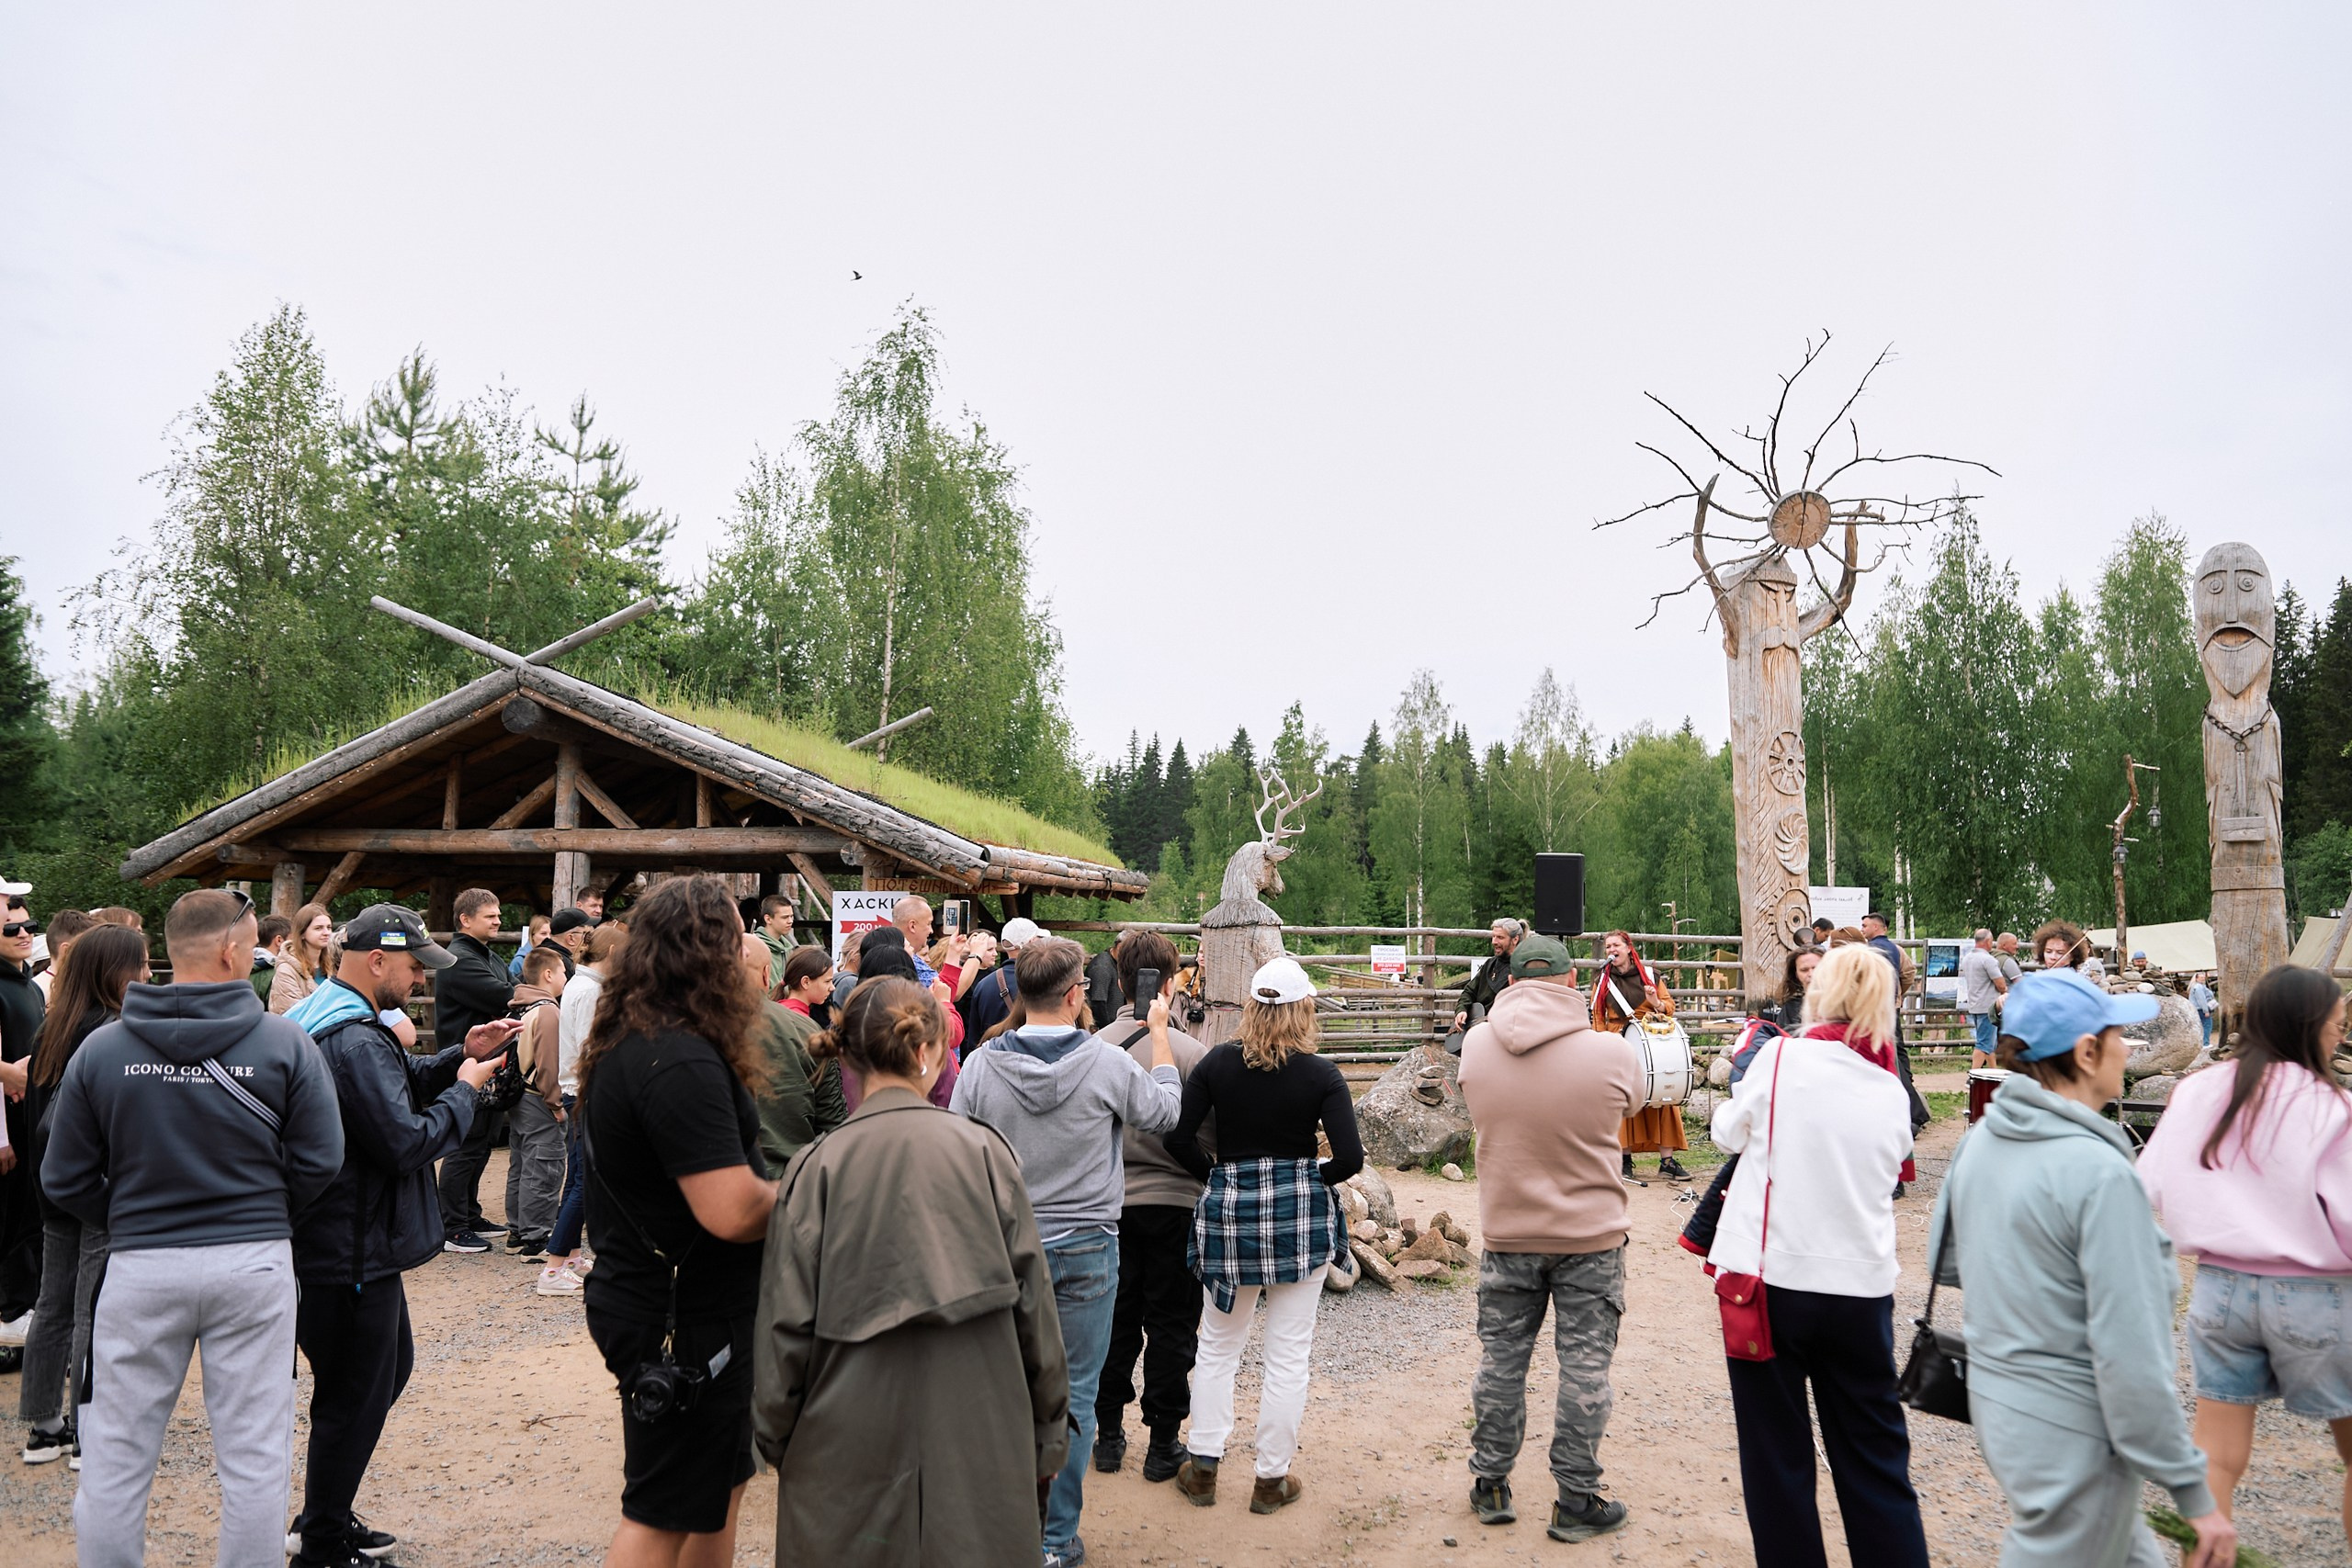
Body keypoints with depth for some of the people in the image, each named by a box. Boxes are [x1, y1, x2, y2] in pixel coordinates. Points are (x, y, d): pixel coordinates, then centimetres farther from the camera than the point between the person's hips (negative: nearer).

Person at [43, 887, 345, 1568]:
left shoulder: (101, 1049, -2)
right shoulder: (285, 1044, -8)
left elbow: (64, 1180, 3)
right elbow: (320, 1160, -7)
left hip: (140, 1265, 2)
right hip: (254, 1262, -1)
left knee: (117, 1455, 15)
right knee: (253, 1454, 8)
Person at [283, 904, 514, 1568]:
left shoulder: (320, 1019, 10)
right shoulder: (356, 1041, -25)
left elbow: (396, 1086, 20)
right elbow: (408, 1140, -27)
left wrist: (458, 1057, 5)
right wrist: (465, 1088, -12)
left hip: (350, 1245, 11)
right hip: (351, 1255, -11)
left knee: (390, 1368, 23)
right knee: (355, 1397, 4)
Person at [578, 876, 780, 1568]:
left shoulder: (630, 1041, 6)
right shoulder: (682, 1062, -27)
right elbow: (733, 1212, -31)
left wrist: (767, 1187, 6)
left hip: (645, 1298, 10)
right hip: (687, 1324, -10)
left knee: (720, 1485, 23)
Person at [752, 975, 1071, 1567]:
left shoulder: (817, 1167, -10)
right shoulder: (985, 1151, -8)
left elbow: (786, 1324, -5)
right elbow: (1034, 1303, -3)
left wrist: (776, 1439, 12)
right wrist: (1047, 1436, 10)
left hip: (849, 1448, 0)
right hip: (980, 1446, 0)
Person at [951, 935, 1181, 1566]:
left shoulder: (981, 1064, -8)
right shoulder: (1107, 1063, -13)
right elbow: (1163, 1113, 6)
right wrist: (1160, 1033, 16)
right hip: (1086, 1248, -2)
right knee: (1073, 1392, 9)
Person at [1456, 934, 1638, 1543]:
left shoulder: (1476, 1046, -11)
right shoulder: (1613, 1055, -17)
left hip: (1507, 1235, 2)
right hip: (1592, 1235, -2)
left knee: (1500, 1358, 14)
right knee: (1584, 1365, 9)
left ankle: (1491, 1483, 27)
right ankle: (1577, 1501, 18)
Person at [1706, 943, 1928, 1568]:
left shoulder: (1780, 1058, -10)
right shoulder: (1890, 1089, 2)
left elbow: (1727, 1133, 4)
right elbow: (1893, 1169, 13)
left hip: (1773, 1278, -3)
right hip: (1862, 1285, 3)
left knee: (1777, 1453, 10)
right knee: (1875, 1456, 16)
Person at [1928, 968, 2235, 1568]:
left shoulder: (1983, 1139, 0)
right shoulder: (2100, 1172, -24)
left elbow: (1950, 1260, 12)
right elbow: (2131, 1355, -23)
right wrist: (2194, 1493, -15)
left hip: (1995, 1400, 8)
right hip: (2070, 1431, -8)